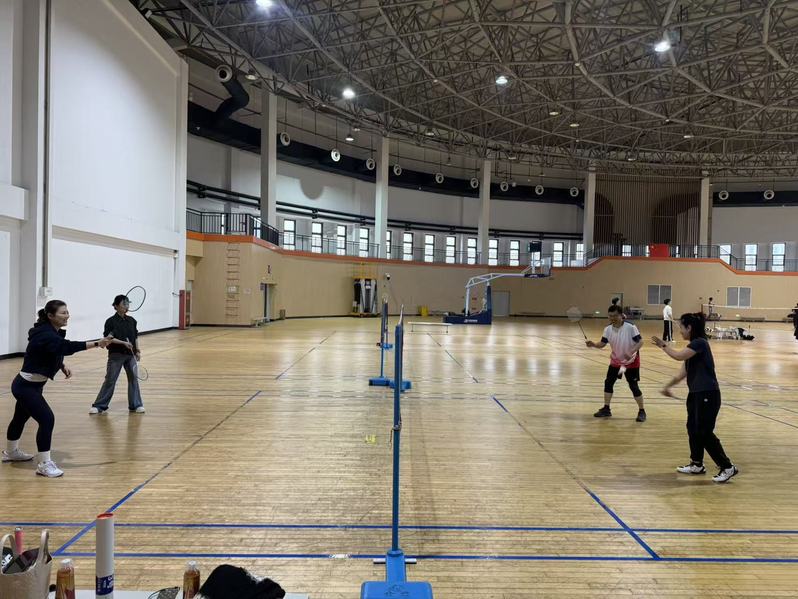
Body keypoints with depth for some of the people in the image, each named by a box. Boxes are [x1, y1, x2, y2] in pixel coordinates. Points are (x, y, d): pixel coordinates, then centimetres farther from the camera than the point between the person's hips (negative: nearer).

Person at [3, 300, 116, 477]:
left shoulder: (54, 333, 1)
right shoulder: (45, 334, -28)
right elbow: (68, 346, -45)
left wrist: (63, 366, 0)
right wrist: (97, 343, -53)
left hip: (33, 385, 10)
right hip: (25, 386, -10)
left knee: (21, 417, 27)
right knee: (47, 419, -16)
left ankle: (11, 452, 49)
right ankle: (44, 464, -8)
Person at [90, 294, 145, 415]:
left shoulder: (131, 320, 6)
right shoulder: (111, 321, -9)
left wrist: (137, 351, 9)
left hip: (130, 354, 4)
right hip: (116, 355, -4)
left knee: (133, 378, 5)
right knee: (110, 380, 1)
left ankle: (135, 405, 15)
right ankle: (99, 406, 13)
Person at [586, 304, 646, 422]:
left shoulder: (631, 327, -22)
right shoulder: (608, 329, -8)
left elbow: (640, 342, -20)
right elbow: (602, 344, -7)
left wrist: (631, 352, -34)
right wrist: (593, 344, -28)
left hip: (631, 362, -5)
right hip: (615, 361, 5)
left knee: (634, 386, -3)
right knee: (608, 382, 5)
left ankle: (642, 411, 15)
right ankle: (606, 409, 19)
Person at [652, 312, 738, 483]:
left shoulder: (700, 343, -16)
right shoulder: (693, 346, 13)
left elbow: (679, 356, -28)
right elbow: (684, 371, 17)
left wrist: (663, 346, -13)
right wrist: (669, 386, 19)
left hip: (707, 394, -9)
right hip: (696, 393, 10)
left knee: (704, 432, -6)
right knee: (693, 429, 14)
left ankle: (728, 467, 4)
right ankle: (697, 464, 25)